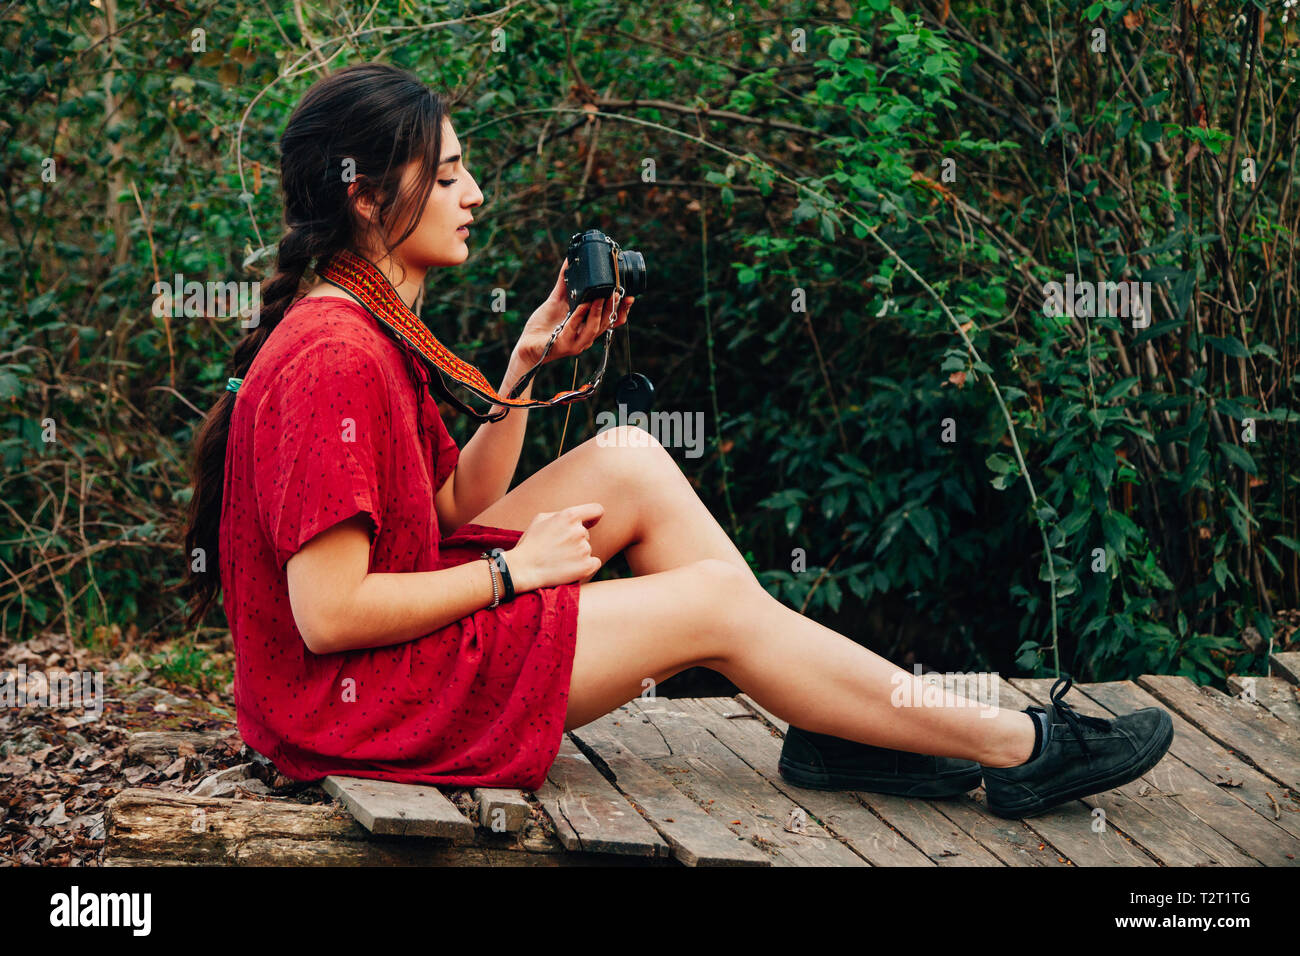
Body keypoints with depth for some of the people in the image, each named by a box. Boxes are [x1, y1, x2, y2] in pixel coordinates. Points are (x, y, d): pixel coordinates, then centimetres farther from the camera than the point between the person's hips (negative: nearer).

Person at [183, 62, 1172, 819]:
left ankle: (829, 728, 6)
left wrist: (527, 363, 6)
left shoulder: (363, 327, 10)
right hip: (361, 699, -11)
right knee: (716, 602, -9)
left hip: (407, 626, 11)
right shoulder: (334, 361, -23)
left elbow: (452, 505, 13)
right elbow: (328, 614, -27)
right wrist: (514, 569, -16)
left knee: (631, 462, 6)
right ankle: (1017, 749, 3)